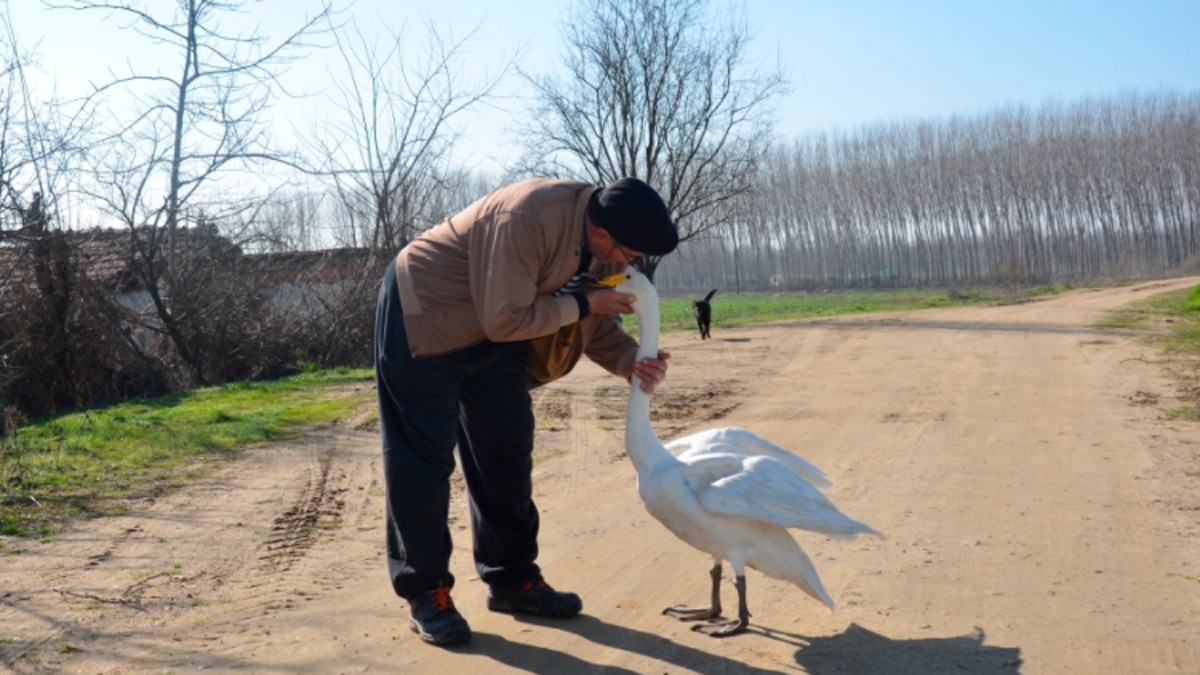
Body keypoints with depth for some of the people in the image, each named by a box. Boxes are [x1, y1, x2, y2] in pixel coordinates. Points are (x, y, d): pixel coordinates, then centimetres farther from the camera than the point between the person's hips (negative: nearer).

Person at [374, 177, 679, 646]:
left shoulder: (605, 245, -9)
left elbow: (596, 322, -1)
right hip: (426, 313, -8)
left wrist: (632, 361, -19)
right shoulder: (529, 218, -35)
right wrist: (581, 304, -24)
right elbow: (506, 319, -32)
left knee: (507, 453, 9)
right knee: (423, 458, -4)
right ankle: (425, 593, 7)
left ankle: (513, 580, 20)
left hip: (494, 335, 8)